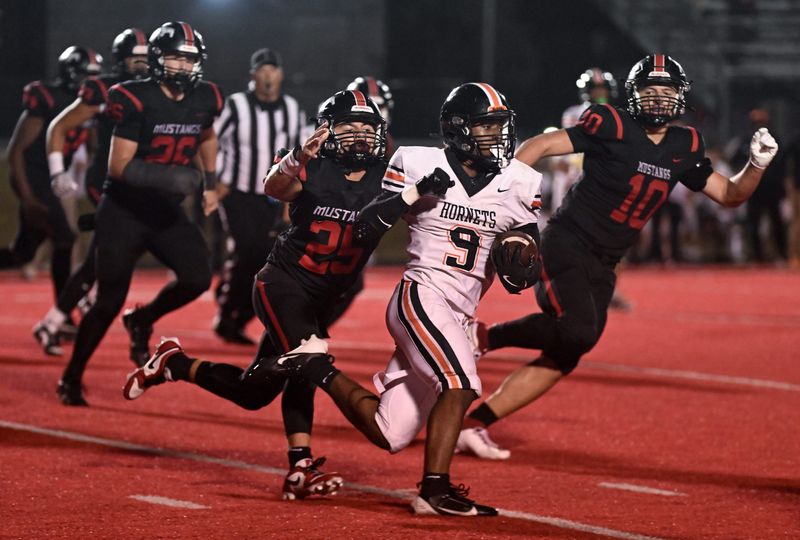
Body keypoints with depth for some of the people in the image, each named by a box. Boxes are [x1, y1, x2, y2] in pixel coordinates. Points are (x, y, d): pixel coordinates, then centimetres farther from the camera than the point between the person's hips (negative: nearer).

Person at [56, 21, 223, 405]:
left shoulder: (204, 100, 0)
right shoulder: (136, 100, -18)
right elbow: (119, 166, -21)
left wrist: (210, 183, 19)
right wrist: (168, 177, -32)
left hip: (165, 211, 5)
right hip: (123, 211, -5)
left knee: (197, 277, -13)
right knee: (109, 302, -3)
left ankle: (142, 321, 16)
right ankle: (71, 379, 14)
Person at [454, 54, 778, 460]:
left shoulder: (683, 149, 9)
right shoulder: (613, 127, -10)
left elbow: (729, 194, 17)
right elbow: (541, 146, -10)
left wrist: (756, 165, -2)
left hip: (602, 266, 7)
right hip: (566, 244, -7)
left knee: (563, 358, 3)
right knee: (577, 330, -29)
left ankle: (473, 425, 9)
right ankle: (483, 337, -7)